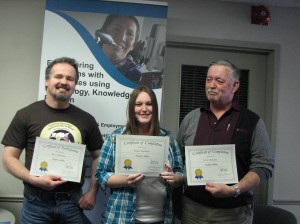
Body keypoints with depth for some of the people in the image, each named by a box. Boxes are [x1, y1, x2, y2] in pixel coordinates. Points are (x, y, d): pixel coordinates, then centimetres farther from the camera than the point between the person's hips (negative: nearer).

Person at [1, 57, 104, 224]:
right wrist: (34, 179, -17)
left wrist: (92, 192, 2)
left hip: (73, 202, 2)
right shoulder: (26, 115, -2)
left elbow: (98, 156, 11)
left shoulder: (86, 119, 4)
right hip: (37, 202, -2)